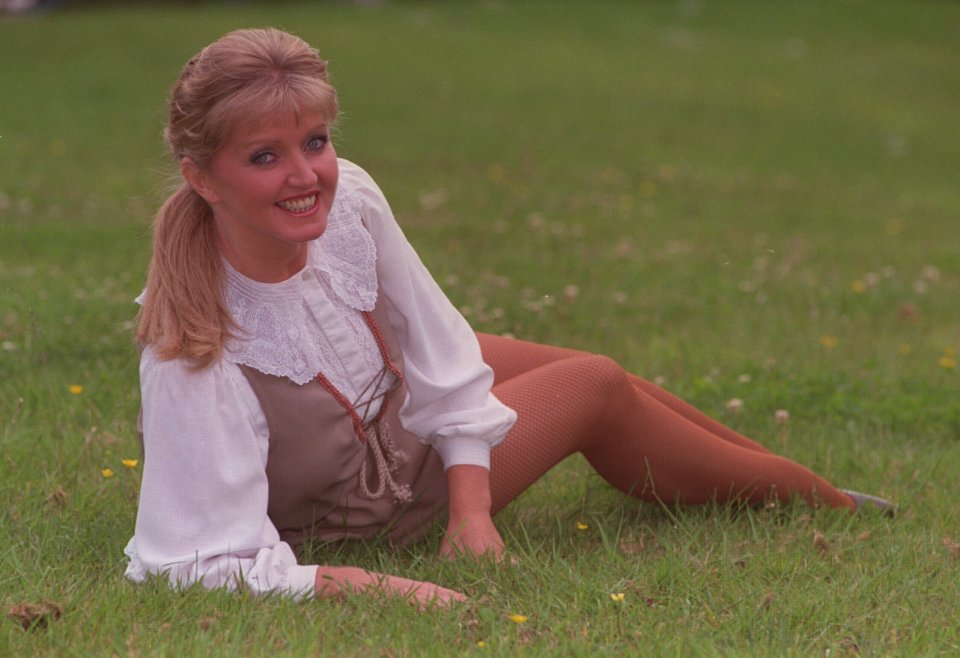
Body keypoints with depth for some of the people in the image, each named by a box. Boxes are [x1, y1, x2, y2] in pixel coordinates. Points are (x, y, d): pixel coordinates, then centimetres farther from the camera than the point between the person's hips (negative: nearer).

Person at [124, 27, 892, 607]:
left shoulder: (349, 201, -25)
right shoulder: (196, 358, -43)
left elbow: (438, 354, -11)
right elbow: (201, 563, -43)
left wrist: (470, 506, -15)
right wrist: (373, 587, -47)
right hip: (352, 507, -6)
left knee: (598, 375, 13)